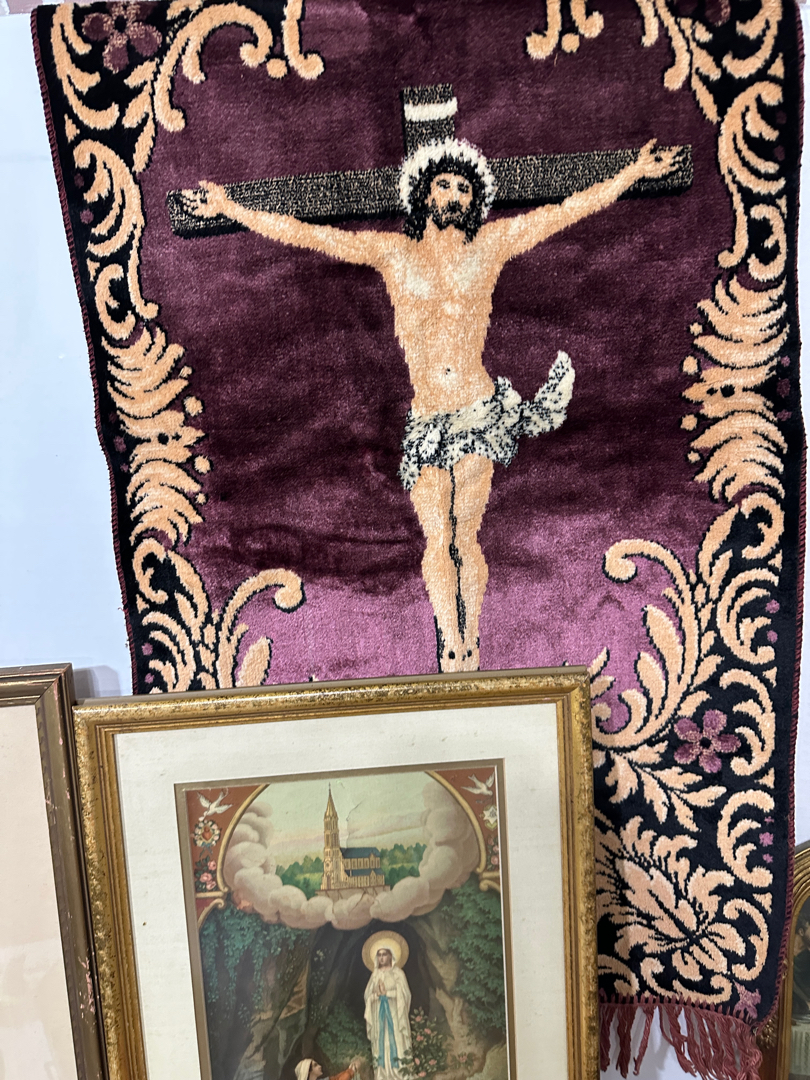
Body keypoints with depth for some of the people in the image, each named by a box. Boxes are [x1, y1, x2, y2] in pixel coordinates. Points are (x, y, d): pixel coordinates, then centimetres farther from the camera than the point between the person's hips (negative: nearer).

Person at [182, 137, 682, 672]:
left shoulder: (491, 244, 15)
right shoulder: (390, 252, 14)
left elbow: (569, 209, 18)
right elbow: (300, 233, 15)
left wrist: (635, 171, 19)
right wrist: (228, 206, 14)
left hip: (479, 412, 0)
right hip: (424, 420, 1)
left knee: (465, 534, -5)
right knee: (438, 540, -8)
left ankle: (470, 649, 6)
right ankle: (453, 654, -2)